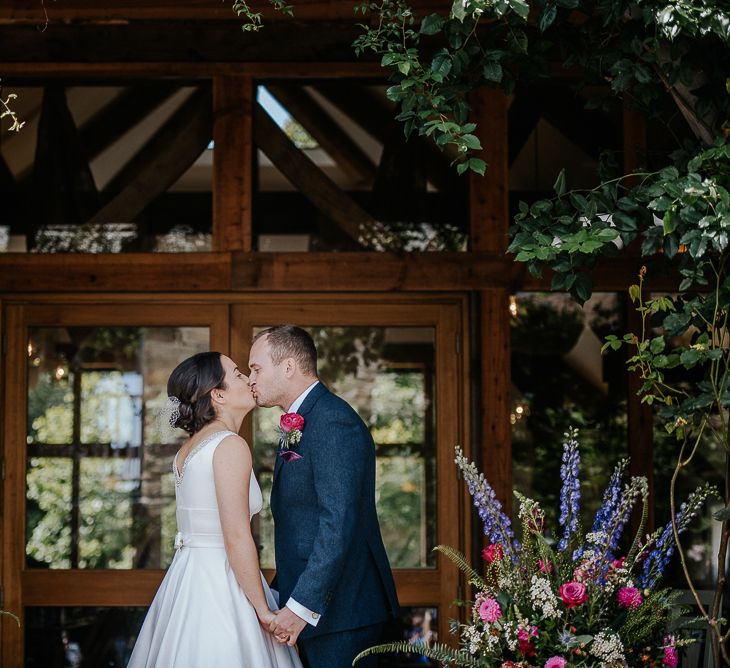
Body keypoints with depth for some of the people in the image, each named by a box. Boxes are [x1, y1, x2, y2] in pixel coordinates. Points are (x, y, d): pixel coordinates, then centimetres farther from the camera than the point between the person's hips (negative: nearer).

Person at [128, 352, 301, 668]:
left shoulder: (188, 448, 13)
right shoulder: (231, 445, -14)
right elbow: (237, 538, -19)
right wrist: (263, 610, -14)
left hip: (184, 578, 9)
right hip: (219, 585, -9)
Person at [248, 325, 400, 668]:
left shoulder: (334, 421, -15)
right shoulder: (299, 424, 17)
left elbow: (339, 524, -23)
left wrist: (301, 605, -24)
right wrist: (284, 595, 15)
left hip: (339, 609, -10)